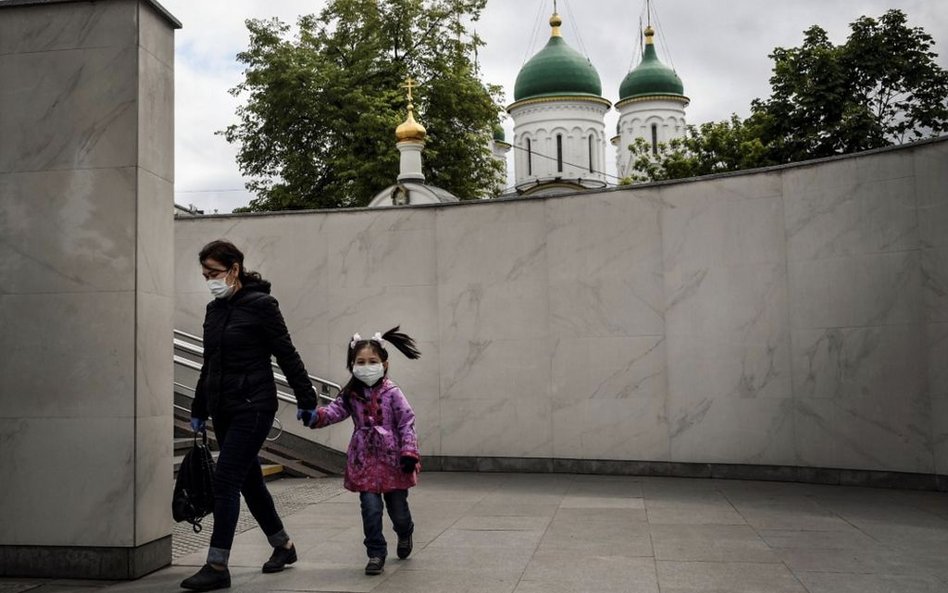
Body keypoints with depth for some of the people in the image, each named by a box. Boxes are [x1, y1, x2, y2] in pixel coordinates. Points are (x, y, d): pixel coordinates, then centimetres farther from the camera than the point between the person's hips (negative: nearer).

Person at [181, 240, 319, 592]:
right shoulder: (214, 310, 11)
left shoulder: (260, 304, -10)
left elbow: (286, 354, -9)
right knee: (248, 480, 14)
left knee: (226, 480, -11)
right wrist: (199, 409, 21)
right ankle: (283, 546, 30)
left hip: (253, 407, -8)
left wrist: (305, 398, -7)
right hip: (223, 409, 8)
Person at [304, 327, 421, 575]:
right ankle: (376, 554, 10)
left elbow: (407, 423, -10)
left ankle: (405, 534, 45)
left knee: (398, 508, 12)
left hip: (392, 459, -1)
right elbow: (334, 411, -14)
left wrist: (409, 453, -17)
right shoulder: (350, 394, -1)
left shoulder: (392, 393, -9)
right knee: (371, 509, -5)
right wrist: (315, 416, -35)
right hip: (364, 460, 1)